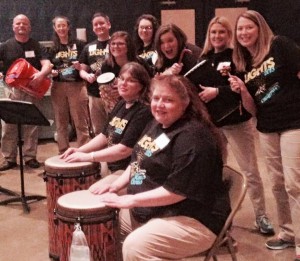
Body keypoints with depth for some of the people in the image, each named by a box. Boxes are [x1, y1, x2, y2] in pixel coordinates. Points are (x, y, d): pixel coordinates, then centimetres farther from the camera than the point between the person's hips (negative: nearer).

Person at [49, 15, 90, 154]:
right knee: (61, 123, 9)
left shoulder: (78, 44, 1)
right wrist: (51, 72, -5)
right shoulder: (52, 48, 11)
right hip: (58, 87, 4)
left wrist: (81, 66, -17)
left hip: (77, 86, -3)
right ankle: (63, 153, 17)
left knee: (81, 123, -2)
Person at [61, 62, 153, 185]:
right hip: (110, 164, 9)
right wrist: (79, 150, 4)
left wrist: (87, 156, -21)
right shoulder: (121, 104, 8)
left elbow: (124, 150, -27)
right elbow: (105, 135, 17)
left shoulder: (143, 112, -21)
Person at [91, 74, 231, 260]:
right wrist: (117, 185, 4)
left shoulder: (192, 136, -23)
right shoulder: (156, 125, 9)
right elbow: (139, 163, 20)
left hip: (193, 220, -10)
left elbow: (178, 190, -27)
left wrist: (129, 200, -23)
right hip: (150, 211, 10)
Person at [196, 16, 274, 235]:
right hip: (211, 122, 5)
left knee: (250, 171, 2)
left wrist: (217, 91, -21)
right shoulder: (204, 59, 9)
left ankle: (261, 215, 13)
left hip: (237, 121, -4)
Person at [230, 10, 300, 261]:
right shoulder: (243, 65, 10)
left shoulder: (280, 45, -7)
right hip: (267, 129, 7)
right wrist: (242, 91, -9)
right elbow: (253, 109, 10)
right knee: (277, 184, 14)